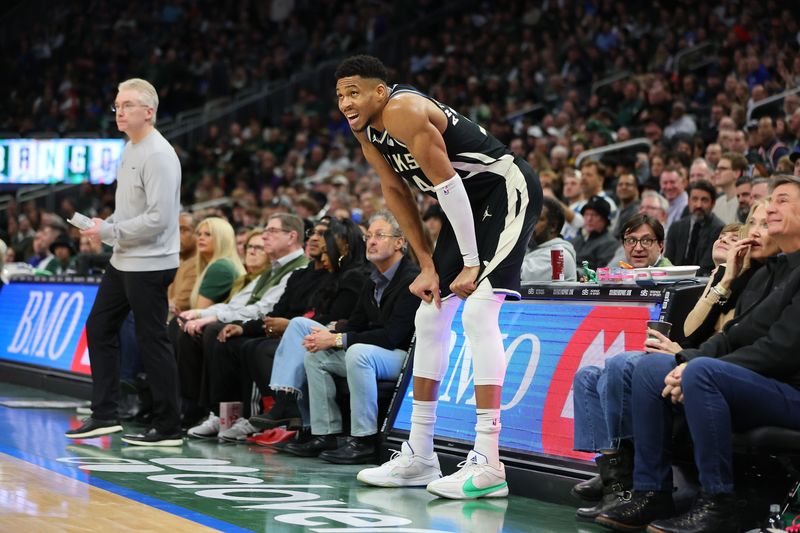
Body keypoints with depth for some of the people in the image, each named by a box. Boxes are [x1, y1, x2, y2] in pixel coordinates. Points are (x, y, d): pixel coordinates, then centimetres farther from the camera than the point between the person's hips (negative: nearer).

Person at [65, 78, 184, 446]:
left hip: (149, 264, -10)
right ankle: (104, 415, 21)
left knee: (152, 341, -4)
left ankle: (168, 428, 5)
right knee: (99, 329, 14)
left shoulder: (158, 156, -18)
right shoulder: (130, 149, 13)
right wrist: (104, 226, 5)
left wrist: (109, 231, -17)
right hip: (123, 261, 10)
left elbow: (158, 218, -24)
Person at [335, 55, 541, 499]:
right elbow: (396, 192, 11)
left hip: (508, 190, -10)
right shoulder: (365, 130, 4)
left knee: (478, 311, -22)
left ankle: (488, 465, -25)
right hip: (470, 205, 10)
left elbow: (446, 184, -24)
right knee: (430, 317, 10)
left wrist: (472, 262, -20)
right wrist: (427, 265, 6)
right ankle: (418, 455, 18)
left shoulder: (404, 111, -24)